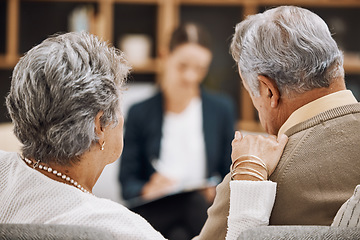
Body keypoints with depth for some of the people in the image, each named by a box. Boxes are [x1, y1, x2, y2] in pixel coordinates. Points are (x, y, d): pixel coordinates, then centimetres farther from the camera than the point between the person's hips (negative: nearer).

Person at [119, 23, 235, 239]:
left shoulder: (222, 109, 12)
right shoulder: (140, 114, 8)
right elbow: (127, 182, 5)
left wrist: (216, 191, -11)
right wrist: (147, 189, -18)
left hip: (203, 210, 2)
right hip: (155, 213, -2)